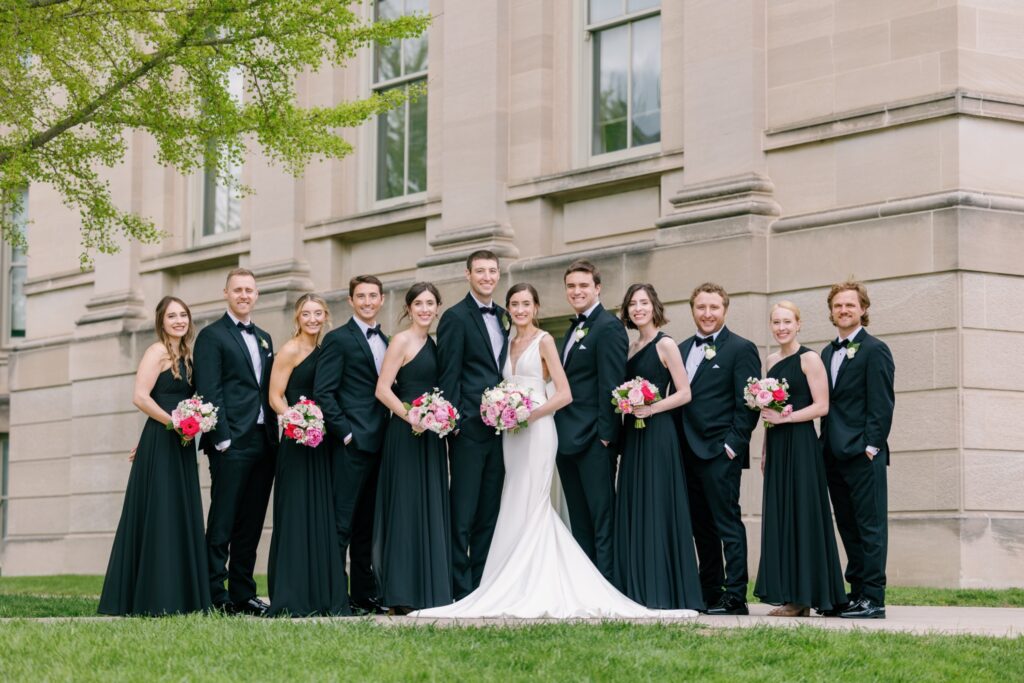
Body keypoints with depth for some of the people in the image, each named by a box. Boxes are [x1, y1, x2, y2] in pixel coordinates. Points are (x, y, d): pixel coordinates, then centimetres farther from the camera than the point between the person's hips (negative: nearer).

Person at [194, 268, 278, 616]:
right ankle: (216, 595, -3)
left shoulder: (264, 339, 20)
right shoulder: (212, 336, -1)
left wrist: (275, 435, 10)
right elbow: (209, 392, -9)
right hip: (232, 443, -7)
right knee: (222, 522, -5)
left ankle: (243, 593, 13)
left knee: (251, 524, 8)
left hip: (263, 442, 7)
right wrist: (222, 439, -16)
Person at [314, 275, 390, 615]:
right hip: (352, 443, -7)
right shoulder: (338, 339, -3)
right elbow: (323, 393, -9)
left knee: (368, 526, 11)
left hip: (379, 444, 7)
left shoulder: (386, 342, 18)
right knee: (342, 523, -6)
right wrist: (345, 432, -14)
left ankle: (365, 595, 15)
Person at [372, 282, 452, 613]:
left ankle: (430, 591, 12)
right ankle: (401, 596, -5)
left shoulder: (434, 343, 16)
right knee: (405, 508, -7)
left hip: (431, 436, 8)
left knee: (433, 509, 8)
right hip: (405, 434, -8)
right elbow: (382, 389, -12)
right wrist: (410, 417, -20)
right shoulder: (401, 341, -6)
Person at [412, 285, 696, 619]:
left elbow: (564, 394, -9)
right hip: (512, 434, 7)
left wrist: (529, 415, -16)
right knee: (525, 510, 3)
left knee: (527, 509, -9)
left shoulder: (543, 341, -2)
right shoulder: (510, 345, 17)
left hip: (537, 430, -7)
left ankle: (527, 592, -7)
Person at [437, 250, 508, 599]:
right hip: (469, 426, -7)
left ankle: (483, 585, 13)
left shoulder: (502, 316, 16)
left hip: (499, 426, 7)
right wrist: (454, 421, -15)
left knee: (490, 511, 9)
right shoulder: (456, 317, -5)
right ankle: (460, 589, -3)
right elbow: (448, 374, -10)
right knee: (463, 511, -5)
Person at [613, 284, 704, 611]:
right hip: (633, 435, 7)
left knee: (657, 508, -7)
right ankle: (638, 591, 8)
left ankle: (663, 592, -4)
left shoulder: (665, 345, -5)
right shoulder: (631, 348, 15)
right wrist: (625, 406, 3)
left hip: (657, 434, -7)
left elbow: (684, 393, -9)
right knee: (632, 509, 5)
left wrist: (651, 408, -17)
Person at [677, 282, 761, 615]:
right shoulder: (682, 349, 17)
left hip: (720, 453, -7)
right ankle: (709, 594, 16)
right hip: (687, 452, 7)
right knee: (701, 526, 10)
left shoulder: (741, 349, -3)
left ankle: (735, 597, -4)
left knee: (728, 524, -5)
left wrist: (733, 444, -15)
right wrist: (676, 444, 9)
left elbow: (747, 404, -8)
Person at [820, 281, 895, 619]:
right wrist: (825, 445, 10)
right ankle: (857, 593, 14)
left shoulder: (875, 350, -4)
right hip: (834, 453, 8)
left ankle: (873, 598, -5)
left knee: (870, 526, -5)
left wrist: (871, 446, -15)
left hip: (863, 453, -8)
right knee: (848, 527, 10)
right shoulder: (827, 353, 18)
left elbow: (882, 403, -10)